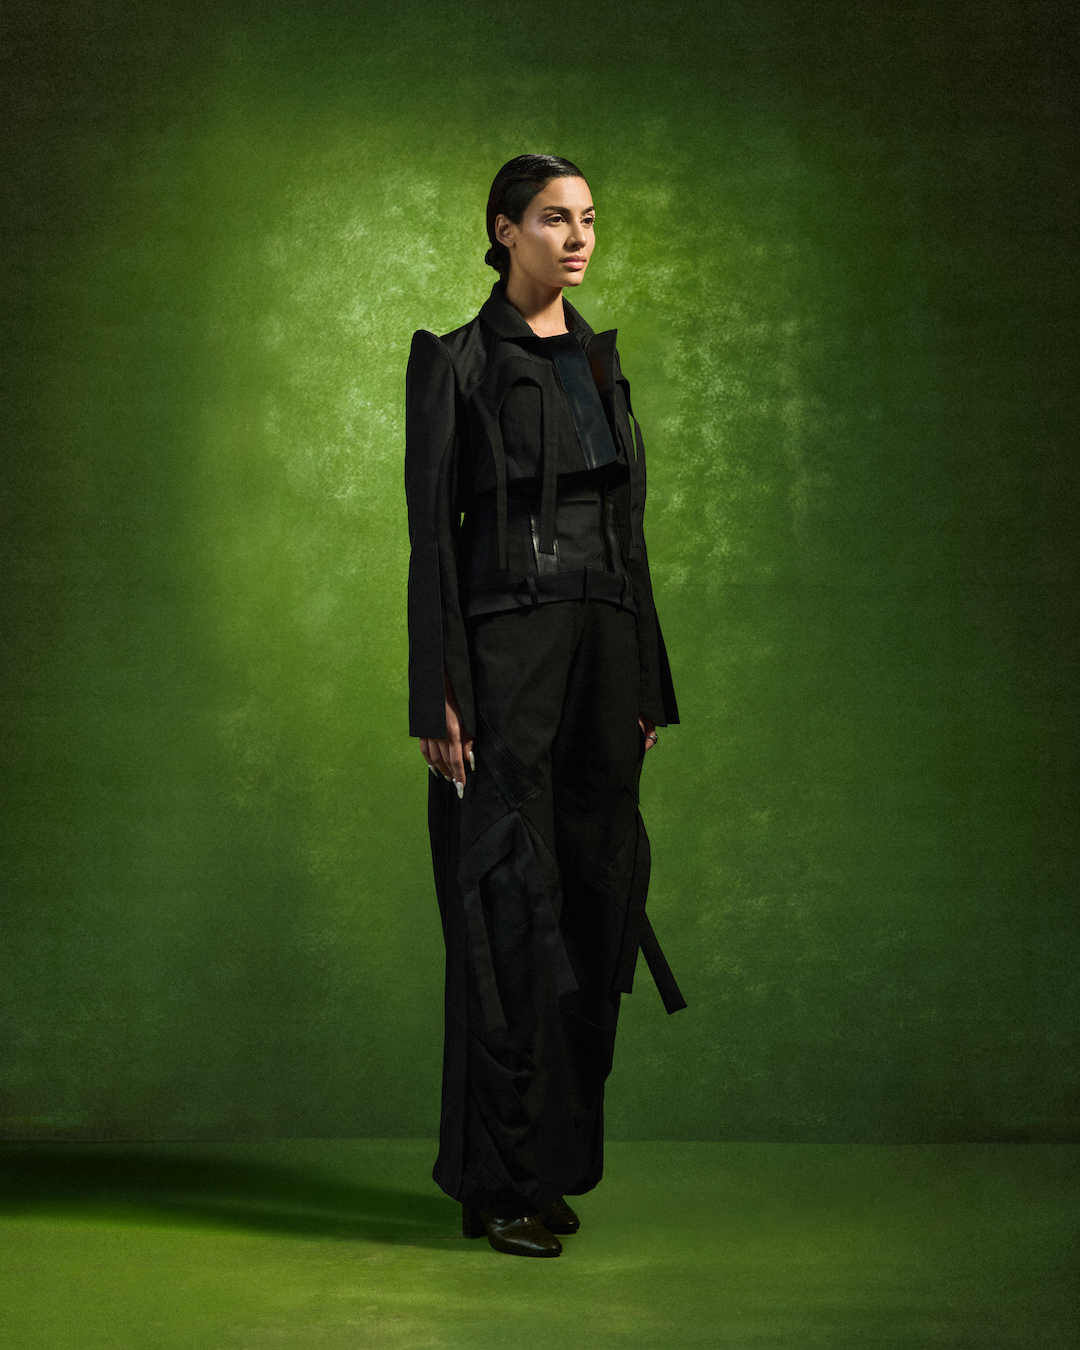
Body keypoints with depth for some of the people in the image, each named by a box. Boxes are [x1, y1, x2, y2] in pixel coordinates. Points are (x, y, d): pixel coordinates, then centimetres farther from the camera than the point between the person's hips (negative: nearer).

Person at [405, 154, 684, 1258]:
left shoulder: (600, 363, 16)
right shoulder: (457, 362, -3)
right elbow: (432, 535, -8)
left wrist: (646, 681, 12)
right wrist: (437, 699, -14)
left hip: (604, 652, 6)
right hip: (506, 654, -6)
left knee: (593, 902, 7)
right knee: (513, 912, -6)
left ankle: (555, 1157, 18)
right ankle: (501, 1182, 3)